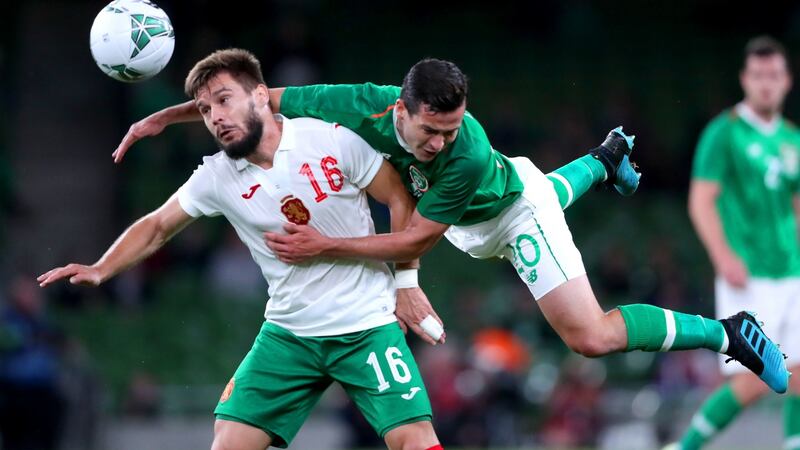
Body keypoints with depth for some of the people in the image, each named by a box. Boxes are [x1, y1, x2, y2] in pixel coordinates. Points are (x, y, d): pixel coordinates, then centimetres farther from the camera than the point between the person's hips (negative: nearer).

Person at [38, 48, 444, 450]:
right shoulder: (216, 177, -3)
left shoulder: (332, 141, -12)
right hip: (287, 333, 3)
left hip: (366, 327, -3)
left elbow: (399, 200, -3)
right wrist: (100, 270, -3)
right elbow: (157, 226, 11)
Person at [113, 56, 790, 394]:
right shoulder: (365, 106, -37)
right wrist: (163, 116, -24)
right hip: (475, 224, 6)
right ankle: (604, 159, 72)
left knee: (592, 337, -17)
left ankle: (725, 333, 1)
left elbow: (413, 242, -38)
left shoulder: (466, 155, -47)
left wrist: (324, 246, -42)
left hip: (516, 209, -6)